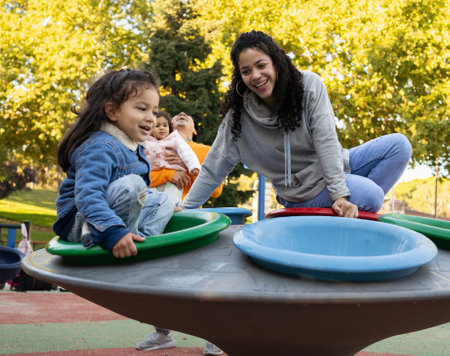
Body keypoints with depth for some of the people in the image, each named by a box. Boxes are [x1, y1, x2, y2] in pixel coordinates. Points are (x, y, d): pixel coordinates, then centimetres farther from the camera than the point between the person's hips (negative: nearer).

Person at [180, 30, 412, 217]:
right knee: (373, 196, -26)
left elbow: (326, 141, -19)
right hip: (305, 189, -4)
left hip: (332, 166, 4)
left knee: (399, 145, -8)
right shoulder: (238, 114, -13)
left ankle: (362, 213, -3)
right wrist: (184, 208, -10)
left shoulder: (310, 85, -13)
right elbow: (215, 166, -8)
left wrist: (340, 195, -26)